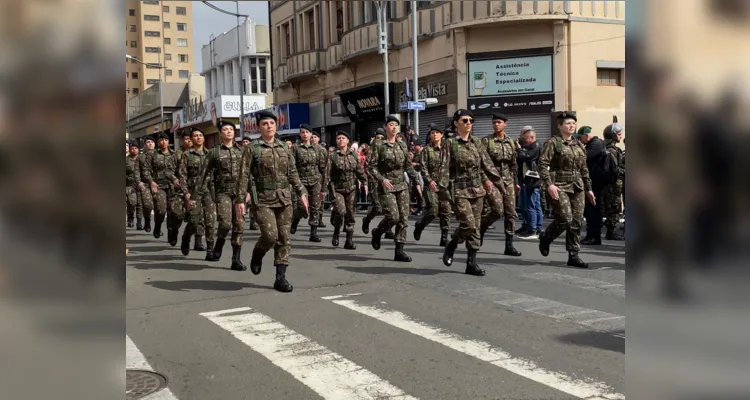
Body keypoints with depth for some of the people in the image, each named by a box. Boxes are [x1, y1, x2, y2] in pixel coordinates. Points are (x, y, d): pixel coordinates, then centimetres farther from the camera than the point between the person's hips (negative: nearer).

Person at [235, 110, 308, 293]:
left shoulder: (284, 147, 10)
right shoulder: (252, 148, -3)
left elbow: (292, 173, 14)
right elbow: (243, 175, -6)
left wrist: (301, 192, 7)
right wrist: (240, 199, -11)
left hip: (284, 199, 4)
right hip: (262, 199, -4)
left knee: (284, 238, 2)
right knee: (270, 235, -14)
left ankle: (281, 277, 8)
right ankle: (257, 255, 19)